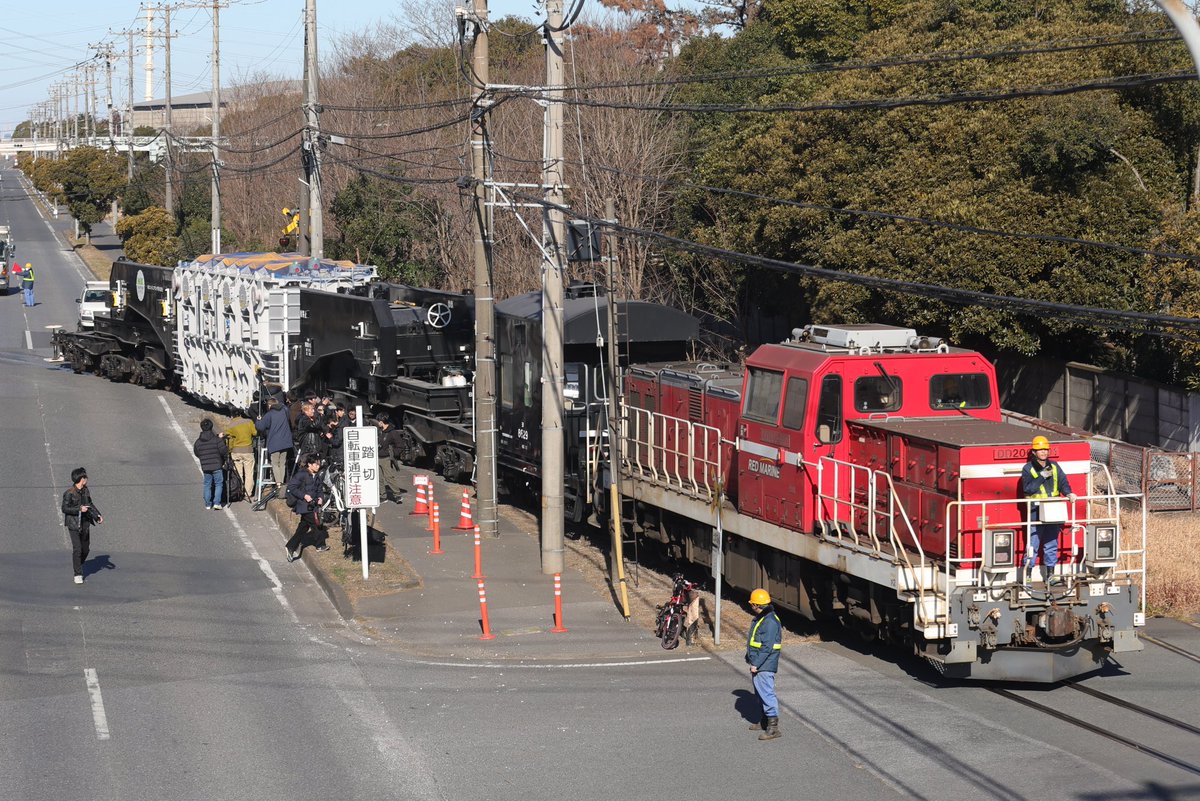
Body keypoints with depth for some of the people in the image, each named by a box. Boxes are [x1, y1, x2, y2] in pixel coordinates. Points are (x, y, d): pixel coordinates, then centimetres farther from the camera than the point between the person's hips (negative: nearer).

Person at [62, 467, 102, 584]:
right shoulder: (69, 493, -16)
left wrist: (98, 515, 7)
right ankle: (78, 574, -2)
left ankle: (79, 565, 37)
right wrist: (79, 509, -23)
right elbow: (65, 508, -15)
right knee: (77, 548, -11)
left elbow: (90, 504, 18)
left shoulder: (86, 491, 5)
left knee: (86, 548, 11)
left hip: (85, 523, 6)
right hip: (74, 524, -6)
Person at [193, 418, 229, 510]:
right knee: (218, 484, 8)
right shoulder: (217, 440, -12)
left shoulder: (198, 442, 0)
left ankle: (208, 504, 14)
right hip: (217, 467, -3)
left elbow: (196, 454, 11)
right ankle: (217, 502, -1)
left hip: (205, 467, 3)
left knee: (207, 485, 14)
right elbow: (224, 451, -12)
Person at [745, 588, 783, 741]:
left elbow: (767, 647, -23)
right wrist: (750, 660, 21)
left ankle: (773, 726, -12)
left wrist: (756, 664, -22)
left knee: (766, 693, -12)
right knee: (760, 693, 19)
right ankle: (765, 721, 31)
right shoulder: (759, 618, 14)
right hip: (757, 664, 11)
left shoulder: (770, 622, -20)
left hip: (765, 666, -11)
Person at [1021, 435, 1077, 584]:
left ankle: (1050, 574, 16)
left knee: (1051, 544, 9)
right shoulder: (1028, 469, 0)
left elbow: (1063, 482, 4)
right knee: (1033, 544, -3)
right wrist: (1042, 477, -18)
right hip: (1036, 511, -4)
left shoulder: (1054, 466, 11)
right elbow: (1027, 488, -12)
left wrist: (1068, 493, -15)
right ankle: (1027, 575, 1)